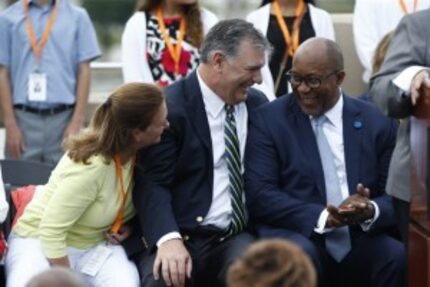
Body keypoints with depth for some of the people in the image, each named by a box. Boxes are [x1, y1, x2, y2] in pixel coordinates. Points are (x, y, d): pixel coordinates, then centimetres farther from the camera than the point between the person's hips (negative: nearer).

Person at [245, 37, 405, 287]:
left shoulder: (376, 122, 10)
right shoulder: (268, 119, 3)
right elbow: (260, 194, -6)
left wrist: (371, 211, -17)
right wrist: (323, 217, -20)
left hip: (360, 240, 2)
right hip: (296, 234, -2)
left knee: (400, 256, -29)